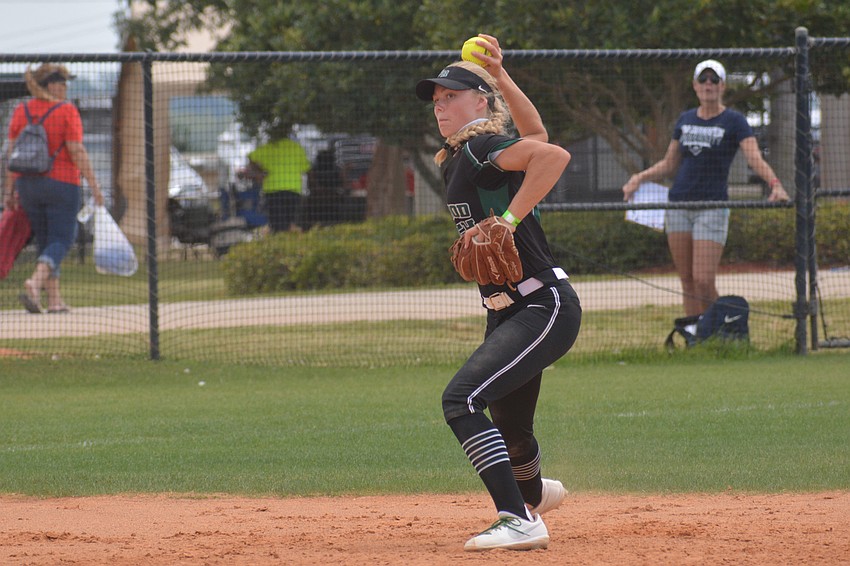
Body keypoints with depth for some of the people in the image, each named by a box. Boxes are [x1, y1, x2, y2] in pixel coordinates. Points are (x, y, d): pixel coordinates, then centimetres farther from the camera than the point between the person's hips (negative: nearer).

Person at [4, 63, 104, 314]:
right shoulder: (66, 111, -9)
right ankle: (35, 283, -25)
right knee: (61, 241, -1)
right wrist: (93, 184, -10)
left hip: (27, 183, 5)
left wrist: (10, 189, 10)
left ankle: (55, 299, 11)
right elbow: (77, 151, -14)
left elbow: (11, 152, 5)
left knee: (44, 242, 14)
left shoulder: (21, 111, 4)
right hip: (61, 182, -5)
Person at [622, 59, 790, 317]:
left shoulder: (734, 121, -3)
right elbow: (669, 164, 21)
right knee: (687, 280, 4)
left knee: (703, 281, -13)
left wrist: (775, 184, -34)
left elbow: (755, 159, -16)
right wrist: (639, 178, 7)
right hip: (679, 205, 5)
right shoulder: (685, 120, 12)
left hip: (712, 209, -5)